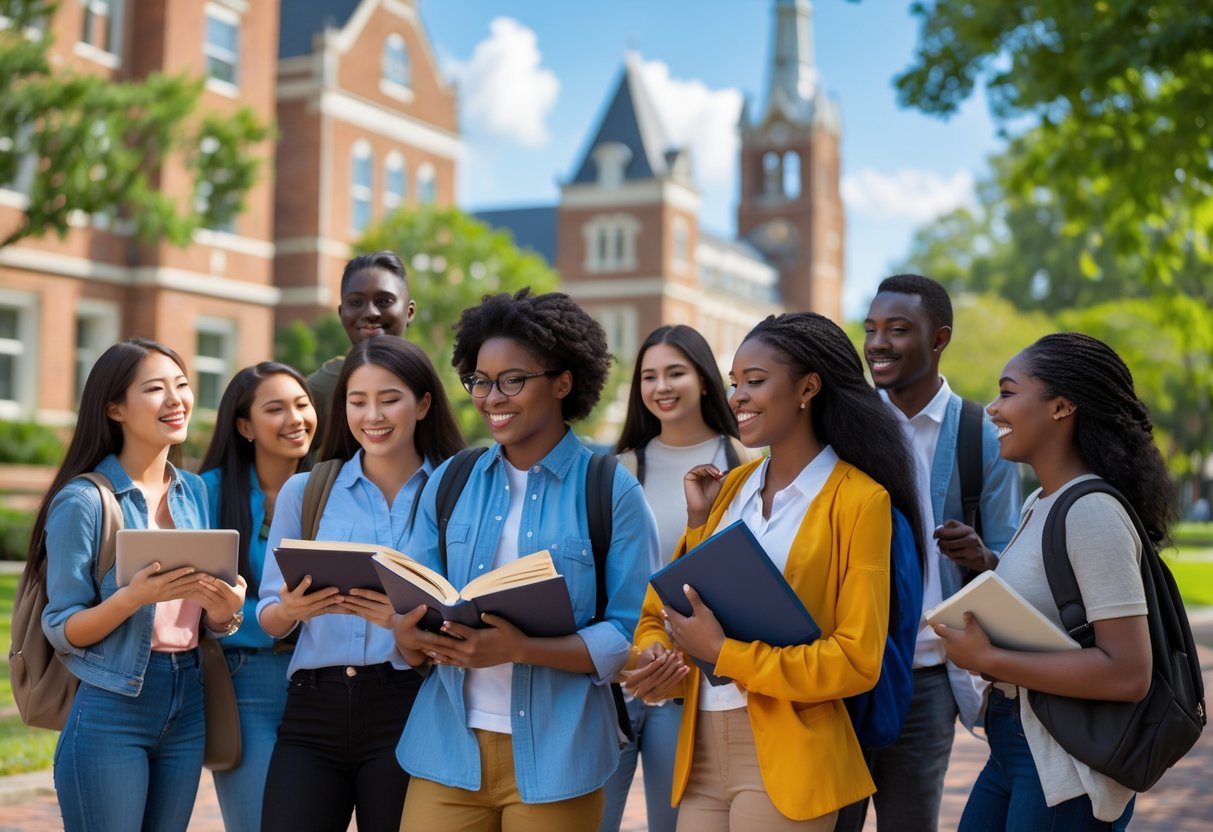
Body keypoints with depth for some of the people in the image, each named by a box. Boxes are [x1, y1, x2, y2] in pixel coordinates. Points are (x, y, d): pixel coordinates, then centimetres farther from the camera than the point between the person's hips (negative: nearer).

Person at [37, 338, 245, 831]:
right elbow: (61, 631, -10)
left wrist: (224, 611, -10)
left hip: (187, 704, 6)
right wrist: (134, 597, -26)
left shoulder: (195, 492, 8)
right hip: (109, 710, -6)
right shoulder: (84, 500, -11)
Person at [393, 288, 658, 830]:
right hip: (446, 747, 3)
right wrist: (410, 637, -15)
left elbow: (631, 638, -9)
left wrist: (519, 649, -22)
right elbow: (417, 613, 9)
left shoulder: (611, 492, -5)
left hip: (556, 756, -3)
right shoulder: (447, 485, 6)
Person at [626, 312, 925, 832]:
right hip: (700, 751, 5)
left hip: (786, 758, -5)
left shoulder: (860, 499, -6)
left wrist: (724, 653, -15)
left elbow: (857, 660, -12)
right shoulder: (730, 487, 11)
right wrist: (655, 660, -9)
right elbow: (659, 613, 12)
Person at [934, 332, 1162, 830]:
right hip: (1013, 745, 8)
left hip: (1065, 770, -8)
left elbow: (1128, 674, -25)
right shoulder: (1039, 504, 8)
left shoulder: (1093, 513, -19)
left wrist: (988, 659, -22)